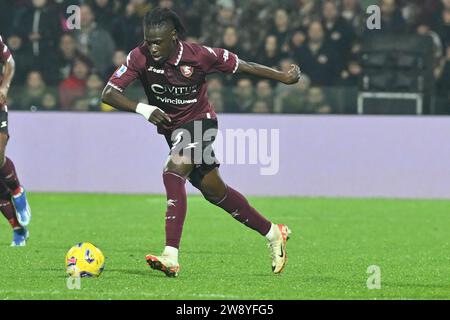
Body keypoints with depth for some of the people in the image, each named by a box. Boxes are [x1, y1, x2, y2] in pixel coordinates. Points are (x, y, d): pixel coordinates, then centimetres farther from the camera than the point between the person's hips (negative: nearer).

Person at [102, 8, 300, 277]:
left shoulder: (198, 56, -23)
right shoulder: (140, 57, -19)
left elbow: (242, 66, -10)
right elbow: (109, 94, -25)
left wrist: (285, 78, -3)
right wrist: (142, 108, -41)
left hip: (199, 122, -5)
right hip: (171, 128, 5)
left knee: (173, 172, -29)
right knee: (214, 191, 15)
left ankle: (171, 258, -34)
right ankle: (273, 233, 34)